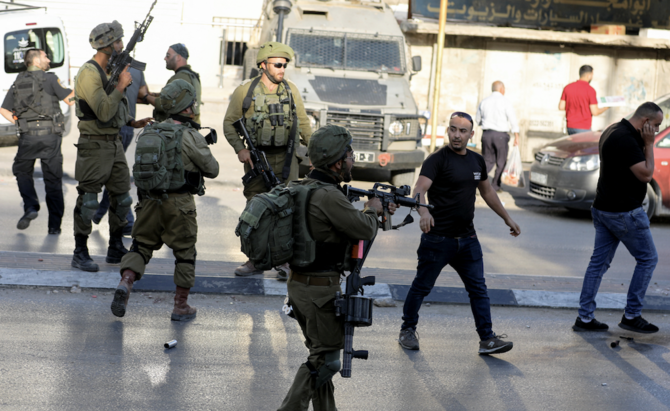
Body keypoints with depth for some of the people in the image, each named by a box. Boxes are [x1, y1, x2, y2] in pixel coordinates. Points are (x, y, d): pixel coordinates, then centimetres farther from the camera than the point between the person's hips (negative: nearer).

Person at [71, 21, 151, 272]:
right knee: (88, 200, -3)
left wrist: (132, 122, 13)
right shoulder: (89, 73, -16)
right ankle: (80, 254, 6)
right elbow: (104, 112, -24)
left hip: (114, 143, 9)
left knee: (122, 197, 12)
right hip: (95, 145, -9)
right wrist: (121, 85, -19)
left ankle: (116, 250, 23)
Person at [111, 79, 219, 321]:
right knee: (185, 253, 10)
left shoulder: (148, 132, 6)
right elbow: (212, 170, -4)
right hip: (179, 203, -4)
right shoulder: (191, 137, -11)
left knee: (141, 245, 14)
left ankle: (125, 283, -10)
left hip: (149, 200, 4)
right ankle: (181, 306, 16)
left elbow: (138, 167, 12)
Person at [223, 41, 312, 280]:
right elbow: (229, 123, 3)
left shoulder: (291, 90, 8)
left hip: (286, 158, 1)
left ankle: (285, 262, 1)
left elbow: (303, 123, 17)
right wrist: (240, 149, -9)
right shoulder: (245, 92, -1)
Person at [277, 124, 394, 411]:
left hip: (298, 285, 10)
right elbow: (365, 230, -16)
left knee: (320, 354, 20)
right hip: (320, 290, -10)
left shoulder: (302, 188, 8)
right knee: (325, 360, 1)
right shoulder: (328, 196, -22)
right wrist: (372, 210, 3)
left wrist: (375, 210, 18)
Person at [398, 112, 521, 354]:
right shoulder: (437, 160, -10)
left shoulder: (477, 161, 11)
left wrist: (507, 218, 28)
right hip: (438, 239, -5)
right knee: (422, 286, 6)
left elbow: (487, 192, 26)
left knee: (478, 288, 2)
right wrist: (424, 211, -44)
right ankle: (408, 330, 23)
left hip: (467, 239, 6)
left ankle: (487, 339, 4)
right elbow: (420, 189, -24)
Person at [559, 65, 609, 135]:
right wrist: (606, 108, 7)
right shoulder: (590, 90, -12)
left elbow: (561, 107, 5)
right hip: (583, 128, -6)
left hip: (570, 126, 6)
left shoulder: (568, 87, 3)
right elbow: (595, 112, -12)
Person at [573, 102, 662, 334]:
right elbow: (646, 174, -20)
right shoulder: (626, 139, -21)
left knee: (599, 262, 9)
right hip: (624, 211, -10)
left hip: (603, 209, 10)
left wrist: (644, 144, 8)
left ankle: (584, 318, 10)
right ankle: (632, 315, 9)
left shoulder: (613, 131, 12)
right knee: (648, 259, 5)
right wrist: (649, 144, -12)